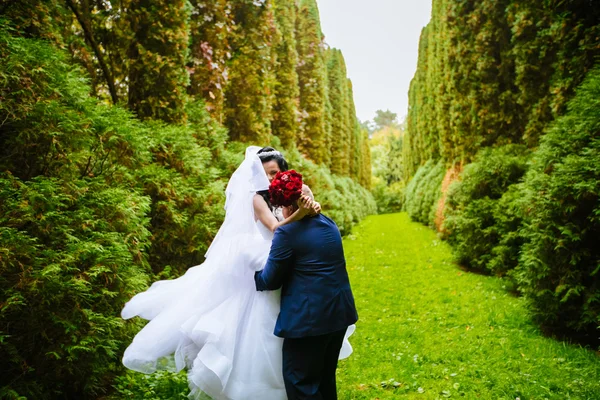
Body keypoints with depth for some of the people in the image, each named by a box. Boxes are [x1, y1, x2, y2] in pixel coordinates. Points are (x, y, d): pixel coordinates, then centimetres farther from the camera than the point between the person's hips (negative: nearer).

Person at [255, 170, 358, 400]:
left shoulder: (287, 232, -14)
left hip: (309, 317, -8)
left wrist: (252, 276, 14)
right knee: (325, 377, 21)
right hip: (340, 311, 9)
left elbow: (270, 280, -7)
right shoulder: (329, 224, 10)